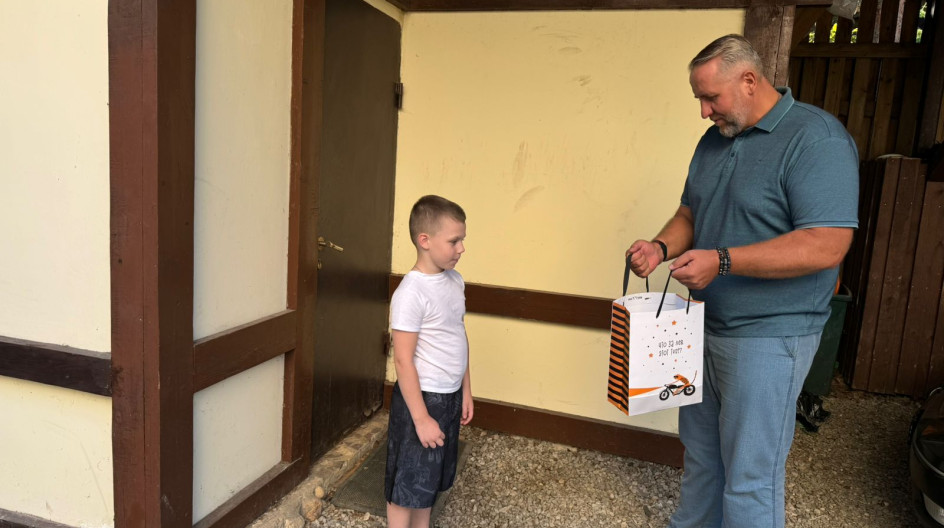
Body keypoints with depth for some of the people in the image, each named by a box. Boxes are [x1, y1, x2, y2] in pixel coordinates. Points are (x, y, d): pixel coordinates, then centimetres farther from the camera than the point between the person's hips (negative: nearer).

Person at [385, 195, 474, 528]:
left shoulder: (455, 281, 2)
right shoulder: (411, 293, -22)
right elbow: (403, 360, -21)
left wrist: (465, 391, 14)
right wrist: (421, 418, -19)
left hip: (450, 396, 8)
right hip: (421, 398, -8)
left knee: (430, 478, 22)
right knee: (407, 483, 10)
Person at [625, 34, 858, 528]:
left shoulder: (817, 138, -17)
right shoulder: (714, 140, 8)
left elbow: (827, 246, -24)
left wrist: (722, 260, -27)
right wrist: (662, 247, -4)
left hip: (767, 335, -8)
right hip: (705, 325, 8)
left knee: (749, 477, 3)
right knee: (700, 450, 22)